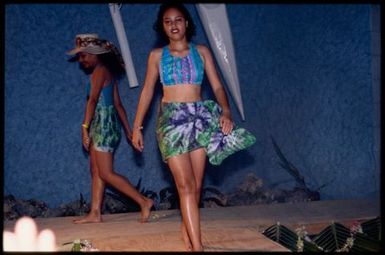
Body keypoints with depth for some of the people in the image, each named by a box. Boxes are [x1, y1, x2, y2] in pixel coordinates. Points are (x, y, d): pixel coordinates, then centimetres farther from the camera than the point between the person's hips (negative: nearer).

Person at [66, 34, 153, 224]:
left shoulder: (99, 71, -10)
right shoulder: (107, 72, 18)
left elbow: (93, 100, -21)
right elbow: (118, 104, 18)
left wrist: (85, 127, -26)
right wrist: (128, 129, 19)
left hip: (104, 123, -10)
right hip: (101, 125, 10)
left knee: (106, 174, -8)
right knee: (96, 171, 10)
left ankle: (144, 202, -7)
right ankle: (95, 213, 12)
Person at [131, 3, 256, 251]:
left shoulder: (202, 51, 7)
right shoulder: (157, 55, 6)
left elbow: (217, 86, 2)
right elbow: (147, 91, 9)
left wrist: (226, 112, -15)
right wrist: (137, 126, 6)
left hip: (200, 117, 2)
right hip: (171, 119, -2)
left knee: (196, 184, 3)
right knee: (185, 184, -10)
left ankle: (187, 230, 24)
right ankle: (197, 245, -13)